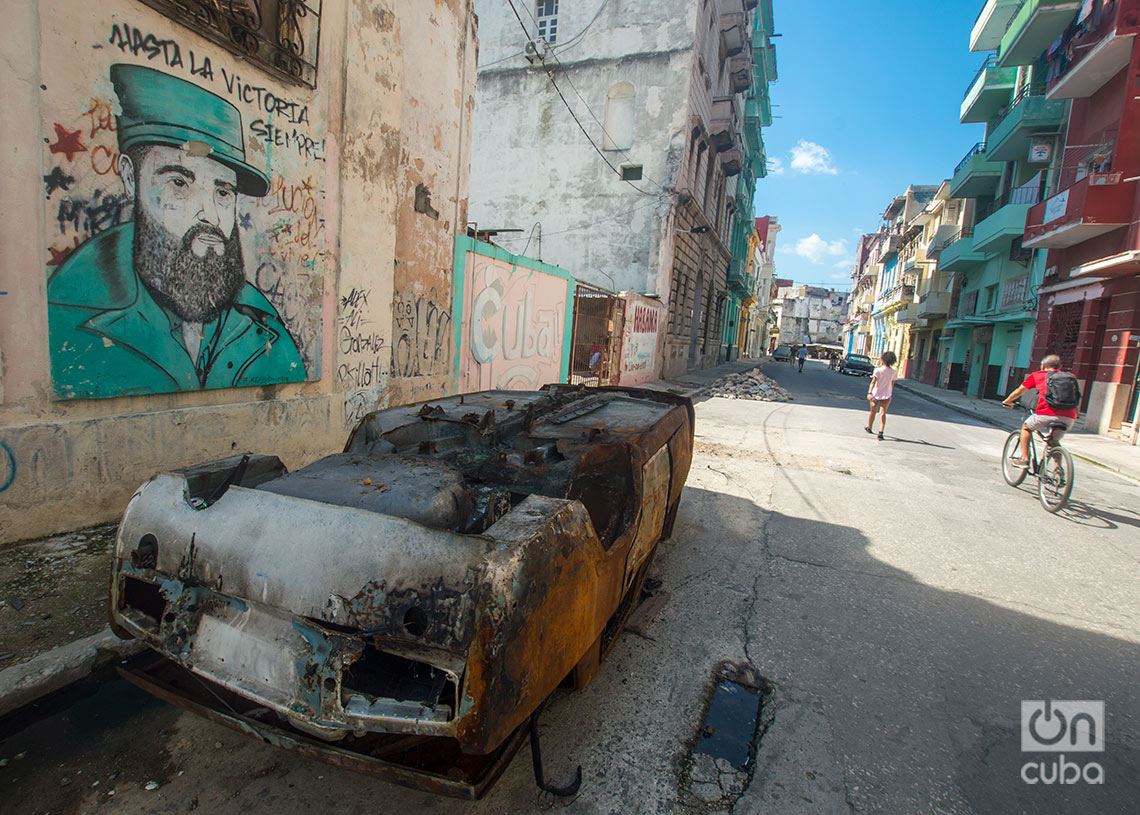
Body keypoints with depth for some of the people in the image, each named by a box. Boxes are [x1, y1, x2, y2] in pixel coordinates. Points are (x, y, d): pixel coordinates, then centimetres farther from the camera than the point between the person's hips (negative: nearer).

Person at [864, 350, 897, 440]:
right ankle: (881, 432, -21)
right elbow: (892, 384, 9)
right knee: (882, 413, -5)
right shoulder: (894, 372, 0)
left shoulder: (878, 370, -10)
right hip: (886, 395, 1)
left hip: (875, 394, -1)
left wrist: (869, 393, -24)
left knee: (873, 411, 17)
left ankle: (869, 428, 36)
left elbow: (873, 382, -18)